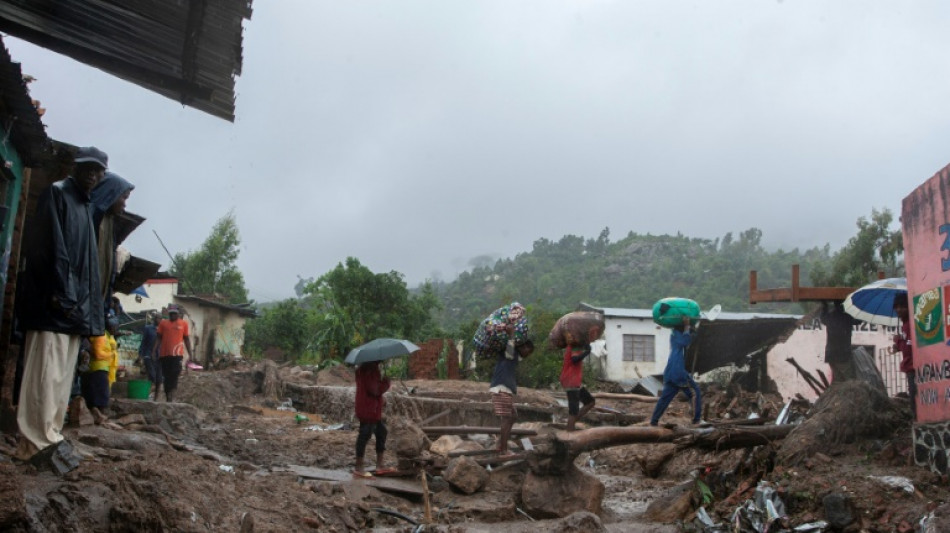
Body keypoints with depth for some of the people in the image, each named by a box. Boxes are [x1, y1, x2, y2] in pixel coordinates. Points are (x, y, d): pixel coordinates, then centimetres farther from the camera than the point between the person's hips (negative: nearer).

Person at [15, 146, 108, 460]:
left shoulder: (85, 207, 23)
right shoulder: (56, 194, -1)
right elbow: (52, 246, -14)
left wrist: (88, 308, 15)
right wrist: (61, 292, -22)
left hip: (74, 302, 9)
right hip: (53, 301, -9)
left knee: (63, 374, 7)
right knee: (47, 371, -11)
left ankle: (49, 437, 10)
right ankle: (38, 442, -11)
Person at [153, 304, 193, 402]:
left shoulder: (184, 323, 6)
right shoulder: (163, 323, 8)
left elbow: (186, 340, 9)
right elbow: (159, 338, 10)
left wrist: (190, 354, 6)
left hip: (177, 355, -2)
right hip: (164, 354, 2)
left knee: (174, 376, -10)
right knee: (166, 376, 7)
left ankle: (171, 397, -11)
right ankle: (168, 397, 13)